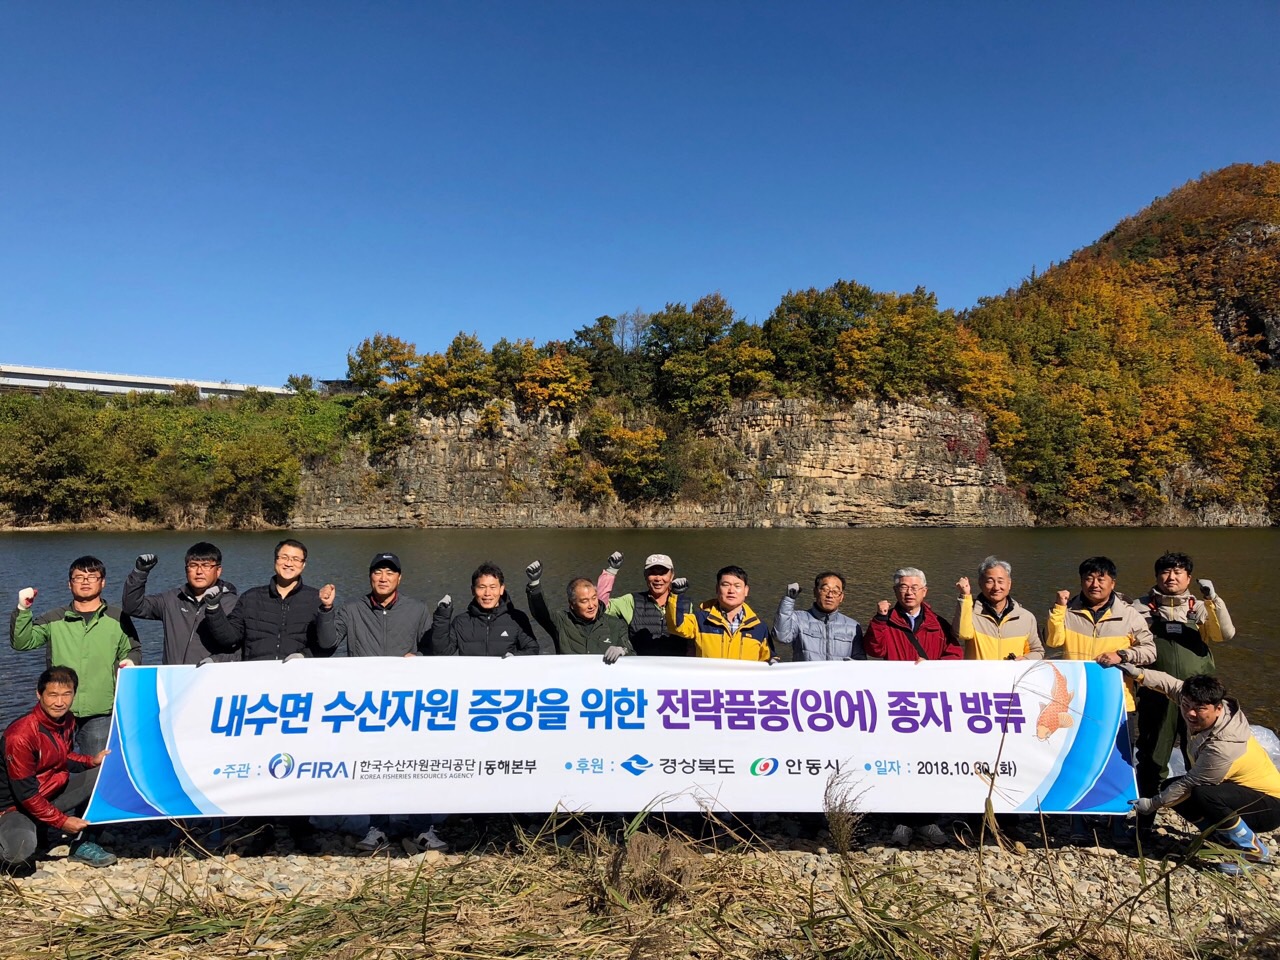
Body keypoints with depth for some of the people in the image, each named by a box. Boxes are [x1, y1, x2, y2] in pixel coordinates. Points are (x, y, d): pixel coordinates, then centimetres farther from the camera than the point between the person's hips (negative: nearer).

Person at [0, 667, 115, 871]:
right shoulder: (20, 735, -26)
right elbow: (26, 793, -23)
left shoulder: (68, 720, -4)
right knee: (21, 851, -36)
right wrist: (62, 822, -21)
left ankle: (81, 845, 1)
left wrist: (92, 761, -5)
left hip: (55, 792, 8)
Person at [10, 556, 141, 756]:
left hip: (102, 713, -1)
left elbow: (133, 650, 14)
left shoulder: (118, 619, 7)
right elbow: (22, 642, 0)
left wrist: (130, 661, -8)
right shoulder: (54, 620, 8)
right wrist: (23, 610, -12)